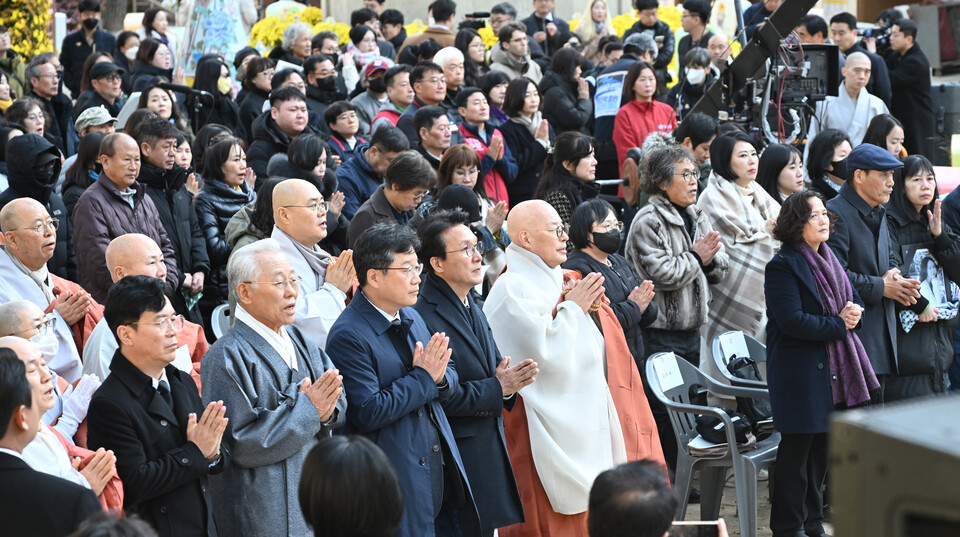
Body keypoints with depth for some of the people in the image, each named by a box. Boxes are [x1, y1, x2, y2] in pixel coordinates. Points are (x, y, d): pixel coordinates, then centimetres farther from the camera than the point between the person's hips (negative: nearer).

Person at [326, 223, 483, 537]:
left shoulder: (411, 317, 11)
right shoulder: (348, 336, -16)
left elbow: (451, 382, 16)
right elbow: (368, 413, -21)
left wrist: (440, 376, -8)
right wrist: (422, 378, -15)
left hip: (438, 468, 8)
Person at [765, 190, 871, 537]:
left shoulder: (830, 258, 13)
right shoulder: (782, 266, -13)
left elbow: (853, 300, 19)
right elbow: (792, 320, -21)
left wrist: (853, 313, -5)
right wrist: (838, 325, -16)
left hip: (833, 370, 8)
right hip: (799, 370, -8)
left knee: (821, 447, 13)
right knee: (797, 449, -1)